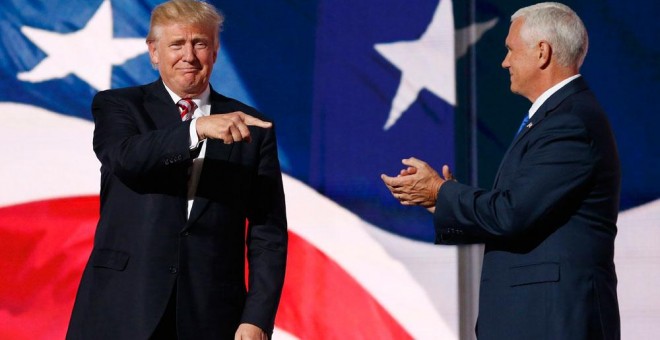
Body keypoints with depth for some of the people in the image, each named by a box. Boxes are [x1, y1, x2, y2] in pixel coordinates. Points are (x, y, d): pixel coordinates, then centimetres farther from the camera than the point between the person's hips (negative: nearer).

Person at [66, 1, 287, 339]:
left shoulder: (251, 128, 8)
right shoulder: (117, 106, 6)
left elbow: (267, 233, 4)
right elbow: (125, 157, -16)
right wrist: (197, 128, -29)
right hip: (121, 312, -1)